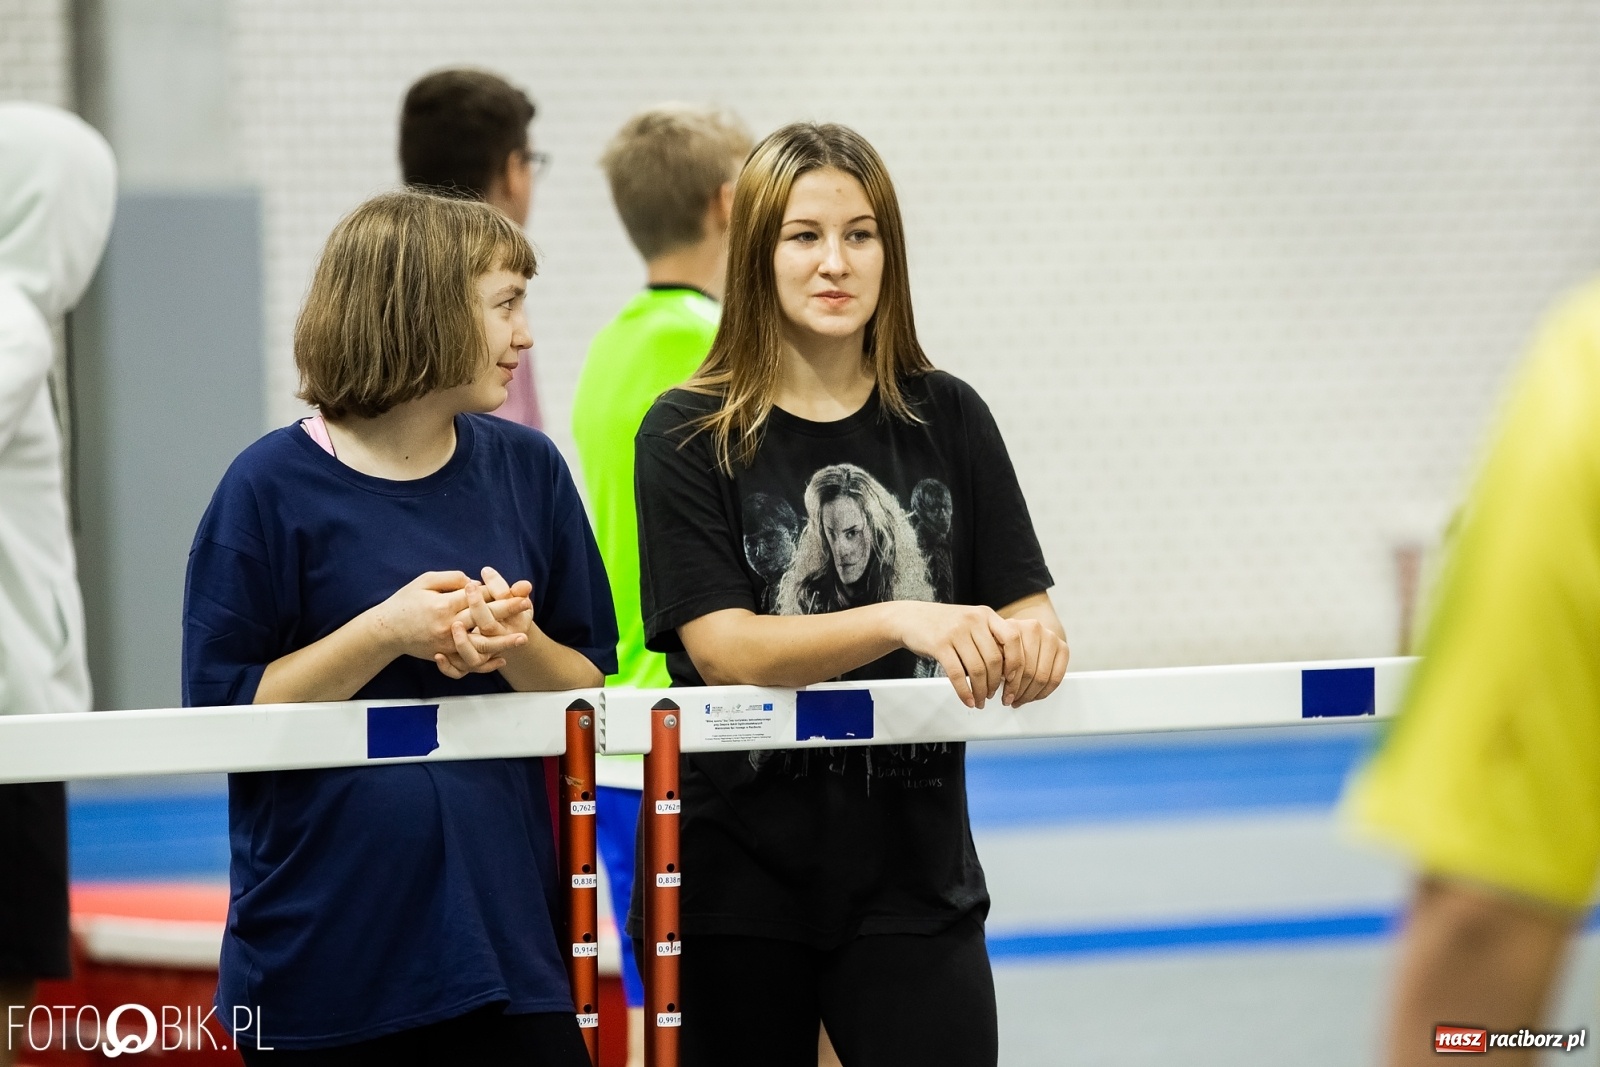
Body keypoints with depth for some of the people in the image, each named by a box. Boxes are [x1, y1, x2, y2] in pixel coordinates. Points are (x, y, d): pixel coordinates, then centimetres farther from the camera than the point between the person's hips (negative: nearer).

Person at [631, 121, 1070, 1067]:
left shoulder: (947, 419, 6)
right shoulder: (689, 437, -3)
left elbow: (1024, 608, 3)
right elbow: (724, 647, -14)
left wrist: (1034, 640, -22)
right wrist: (901, 623, -29)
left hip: (915, 874, 2)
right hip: (739, 878, -1)